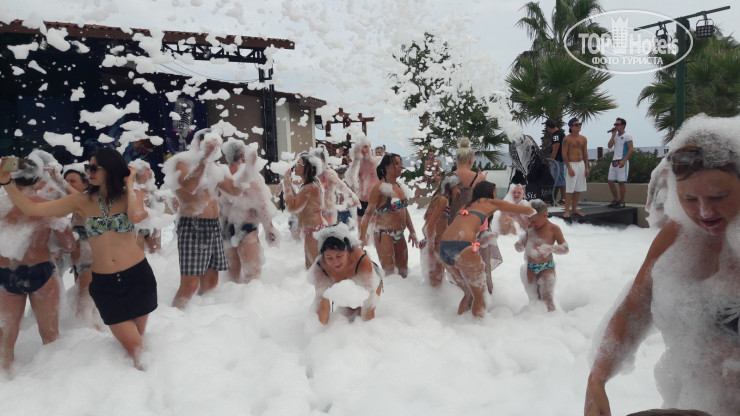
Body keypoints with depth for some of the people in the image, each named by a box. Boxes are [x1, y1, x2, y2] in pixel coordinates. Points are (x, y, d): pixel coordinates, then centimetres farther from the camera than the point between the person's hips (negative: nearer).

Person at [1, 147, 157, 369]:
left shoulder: (131, 195, -2)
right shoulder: (82, 201, 1)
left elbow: (136, 216, -26)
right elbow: (31, 209, -1)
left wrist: (128, 185, -13)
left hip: (137, 276, -1)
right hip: (104, 283, 1)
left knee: (137, 339, 13)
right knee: (133, 346, -2)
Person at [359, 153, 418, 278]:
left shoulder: (399, 186, 9)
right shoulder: (380, 187, -14)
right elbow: (369, 214, -15)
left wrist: (412, 232, 17)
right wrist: (362, 238, -21)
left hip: (399, 235, 8)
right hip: (384, 234, -8)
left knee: (403, 271, 14)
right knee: (389, 273, -5)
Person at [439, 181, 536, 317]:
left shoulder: (466, 207, 30)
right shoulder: (490, 202, 14)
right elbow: (528, 210, 16)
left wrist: (488, 240, 38)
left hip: (444, 248, 7)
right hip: (463, 248, -7)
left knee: (469, 294, 21)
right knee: (479, 295, 10)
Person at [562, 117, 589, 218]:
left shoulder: (583, 139, 11)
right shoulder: (567, 139, -9)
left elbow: (585, 154, 14)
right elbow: (564, 154, -12)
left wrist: (586, 167, 8)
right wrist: (569, 168, -18)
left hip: (581, 164, 6)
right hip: (572, 164, -6)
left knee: (578, 189, 9)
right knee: (570, 189, -9)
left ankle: (574, 209, 17)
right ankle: (567, 211, -5)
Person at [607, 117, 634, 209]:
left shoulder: (627, 136, -5)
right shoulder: (615, 135, 15)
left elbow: (631, 149, -12)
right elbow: (609, 146, 4)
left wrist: (623, 161, -19)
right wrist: (613, 135, -2)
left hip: (622, 162, -7)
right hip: (614, 161, 7)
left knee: (621, 182, -5)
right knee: (610, 181, 7)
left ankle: (622, 202, 4)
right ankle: (616, 199, 20)